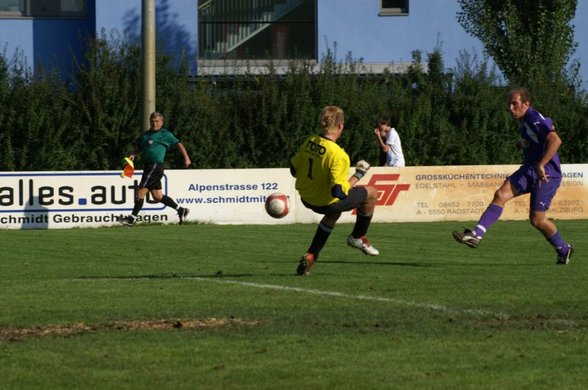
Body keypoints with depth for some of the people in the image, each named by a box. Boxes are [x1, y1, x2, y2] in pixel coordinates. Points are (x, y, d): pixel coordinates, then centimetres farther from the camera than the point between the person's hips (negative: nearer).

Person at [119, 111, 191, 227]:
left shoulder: (165, 134, -3)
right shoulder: (146, 134, 18)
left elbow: (178, 144, -5)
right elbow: (139, 147, 29)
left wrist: (186, 158, -14)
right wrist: (133, 154, 9)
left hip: (155, 166, -9)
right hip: (148, 166, 9)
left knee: (141, 192, -10)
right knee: (157, 196, 11)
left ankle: (132, 219, -6)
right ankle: (181, 210, 22)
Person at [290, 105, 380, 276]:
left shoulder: (309, 142, -10)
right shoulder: (338, 155, -30)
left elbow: (294, 169, 2)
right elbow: (339, 192, -32)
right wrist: (356, 177, -16)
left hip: (306, 198, 7)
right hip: (327, 203, -7)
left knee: (333, 214, 39)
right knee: (371, 193, 15)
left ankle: (311, 255, 28)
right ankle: (358, 237, 32)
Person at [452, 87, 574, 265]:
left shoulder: (536, 120, -19)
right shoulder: (525, 120, 11)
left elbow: (555, 140, -33)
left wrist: (541, 165, -36)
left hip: (546, 174, -9)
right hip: (529, 170, 9)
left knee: (537, 220, -1)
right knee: (501, 195, -10)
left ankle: (564, 250, 22)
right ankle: (476, 234, -19)